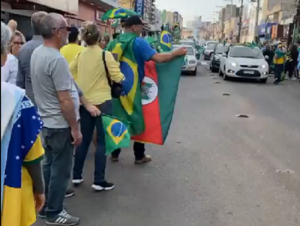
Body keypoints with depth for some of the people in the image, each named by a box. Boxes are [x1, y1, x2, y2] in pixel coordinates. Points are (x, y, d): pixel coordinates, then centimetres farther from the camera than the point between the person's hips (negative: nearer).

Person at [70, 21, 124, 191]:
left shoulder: (80, 55, 4)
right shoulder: (105, 55, -10)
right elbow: (118, 78, -13)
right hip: (102, 102, -5)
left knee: (84, 139, 16)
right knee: (102, 141, 2)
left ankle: (77, 176, 24)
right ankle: (99, 181, 5)